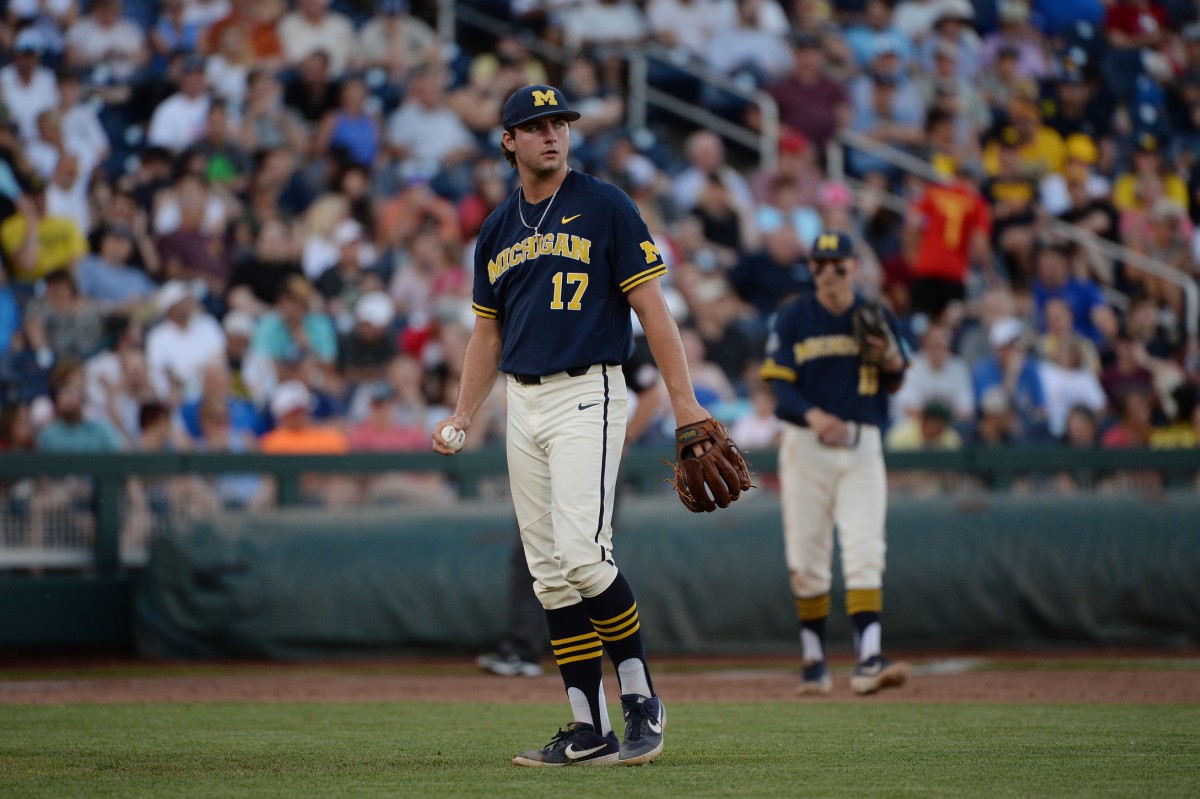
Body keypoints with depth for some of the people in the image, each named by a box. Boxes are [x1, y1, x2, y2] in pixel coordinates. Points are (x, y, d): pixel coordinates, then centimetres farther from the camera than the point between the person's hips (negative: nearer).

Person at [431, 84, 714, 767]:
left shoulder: (606, 207, -3)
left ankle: (641, 698, -5)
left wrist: (684, 401, -12)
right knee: (550, 575, 3)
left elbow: (651, 306, -6)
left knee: (582, 555, -19)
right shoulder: (499, 230, 14)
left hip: (587, 397, -6)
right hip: (523, 405, 6)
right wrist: (462, 417, 10)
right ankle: (591, 730, 5)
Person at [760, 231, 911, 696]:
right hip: (806, 446, 0)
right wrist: (813, 414, -25)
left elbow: (894, 385, 13)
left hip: (862, 445, 0)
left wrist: (893, 362, -11)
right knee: (807, 559, 3)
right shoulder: (793, 319, 2)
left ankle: (868, 660, -20)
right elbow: (780, 386, -5)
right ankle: (814, 660, 16)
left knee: (864, 552, -12)